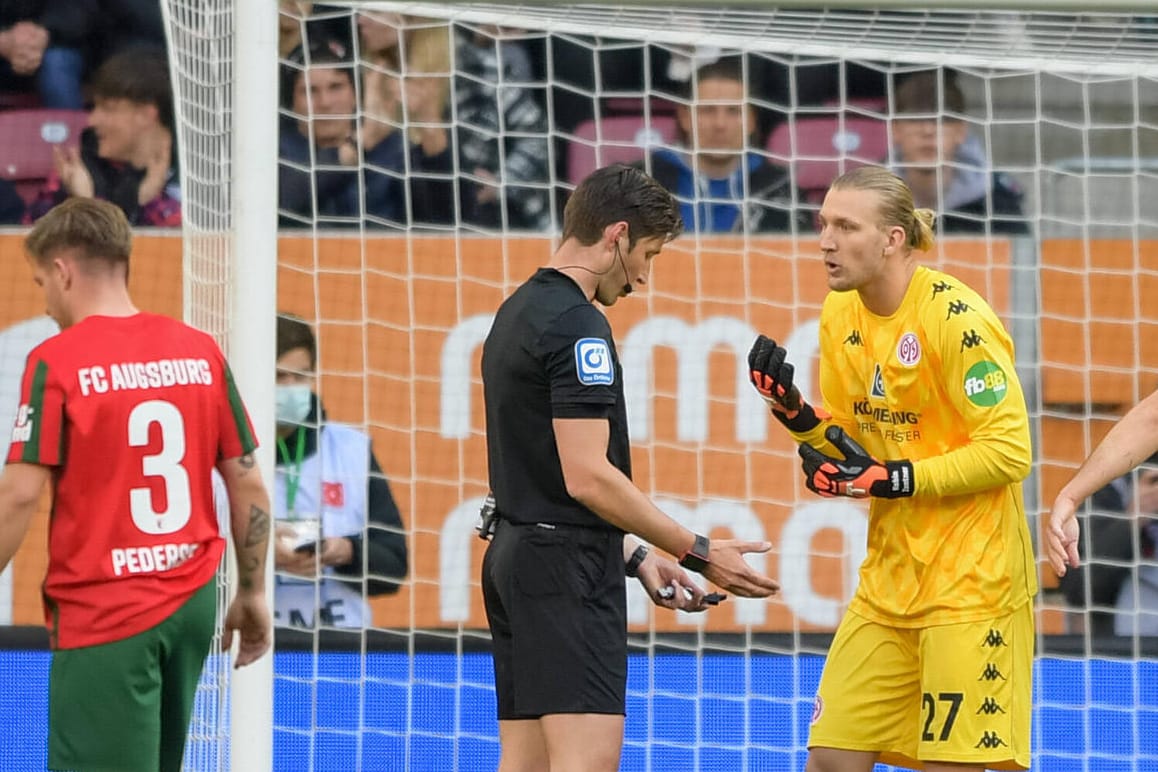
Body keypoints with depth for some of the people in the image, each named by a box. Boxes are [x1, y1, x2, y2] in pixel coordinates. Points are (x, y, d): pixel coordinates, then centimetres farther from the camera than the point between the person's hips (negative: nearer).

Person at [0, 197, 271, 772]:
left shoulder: (56, 362, -9)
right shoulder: (201, 353, 5)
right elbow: (247, 483, 8)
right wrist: (253, 595, 17)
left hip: (103, 613, -6)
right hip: (193, 603, 6)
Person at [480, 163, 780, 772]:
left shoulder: (519, 313, 16)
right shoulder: (577, 325, -14)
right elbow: (587, 476, -20)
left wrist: (633, 555, 19)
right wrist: (698, 552, -14)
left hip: (515, 555, 10)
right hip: (568, 568, -10)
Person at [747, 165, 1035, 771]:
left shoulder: (955, 318, -16)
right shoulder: (839, 315, 8)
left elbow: (1009, 451, -18)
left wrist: (888, 479, -21)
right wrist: (794, 412, -5)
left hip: (970, 579, -7)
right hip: (888, 578, 7)